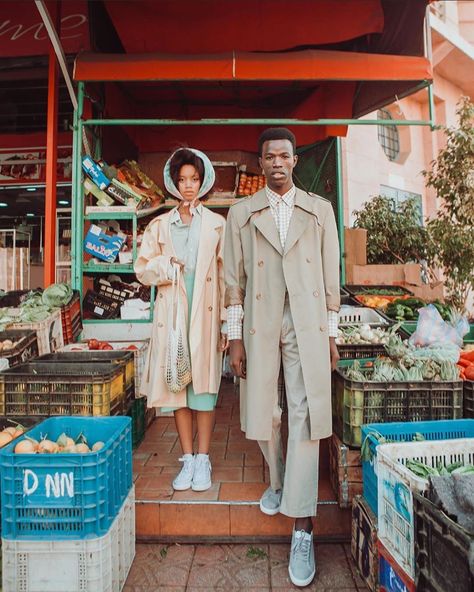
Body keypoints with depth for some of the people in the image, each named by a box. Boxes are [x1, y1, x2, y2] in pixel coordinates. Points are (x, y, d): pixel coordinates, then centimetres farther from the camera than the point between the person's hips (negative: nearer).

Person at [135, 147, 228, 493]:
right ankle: (187, 459, 20)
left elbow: (225, 276, 1)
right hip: (171, 315, 2)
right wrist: (165, 265, -11)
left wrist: (226, 322, -3)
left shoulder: (217, 224, 6)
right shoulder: (159, 225, 12)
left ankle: (202, 460, 15)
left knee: (204, 385, 0)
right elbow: (142, 270, 10)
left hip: (205, 315, -2)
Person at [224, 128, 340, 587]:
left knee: (305, 418, -3)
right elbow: (233, 279, 4)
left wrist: (331, 333, 6)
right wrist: (234, 338, 0)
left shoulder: (320, 210, 10)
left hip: (308, 325, 0)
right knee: (264, 415, 11)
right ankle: (277, 481, 42)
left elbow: (331, 277, 9)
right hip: (260, 325, 1)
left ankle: (301, 528, 10)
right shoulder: (241, 213, 9)